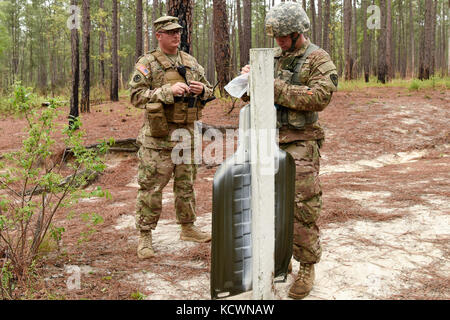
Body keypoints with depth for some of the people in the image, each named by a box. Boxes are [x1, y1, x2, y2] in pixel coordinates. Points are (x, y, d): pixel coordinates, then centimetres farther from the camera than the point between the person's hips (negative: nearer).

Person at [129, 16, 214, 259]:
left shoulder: (191, 62, 12)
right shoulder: (147, 63, -5)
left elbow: (209, 91, 17)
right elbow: (136, 96, -14)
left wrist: (201, 90, -7)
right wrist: (168, 91, -24)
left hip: (187, 132, 6)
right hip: (158, 135, -5)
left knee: (186, 183, 16)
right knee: (151, 187, -3)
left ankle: (188, 227, 31)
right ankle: (144, 237, 8)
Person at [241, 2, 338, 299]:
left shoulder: (319, 59, -4)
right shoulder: (275, 57, 15)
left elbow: (320, 96, -20)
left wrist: (274, 86, -20)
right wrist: (250, 79, -1)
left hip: (300, 143, -6)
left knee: (303, 207, -5)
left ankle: (307, 267, 8)